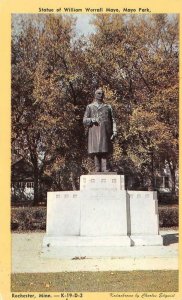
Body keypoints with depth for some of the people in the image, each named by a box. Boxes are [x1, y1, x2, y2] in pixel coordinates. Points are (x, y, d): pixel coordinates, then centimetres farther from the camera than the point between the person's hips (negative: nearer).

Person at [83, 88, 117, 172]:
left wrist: (114, 131, -2)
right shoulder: (90, 107, 14)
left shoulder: (108, 107, 18)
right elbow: (85, 120, 7)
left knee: (105, 150, -7)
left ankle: (105, 168, -9)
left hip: (105, 131, 1)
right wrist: (93, 120, -14)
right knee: (96, 150, -8)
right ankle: (97, 169, -7)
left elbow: (112, 120, 12)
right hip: (94, 131, -1)